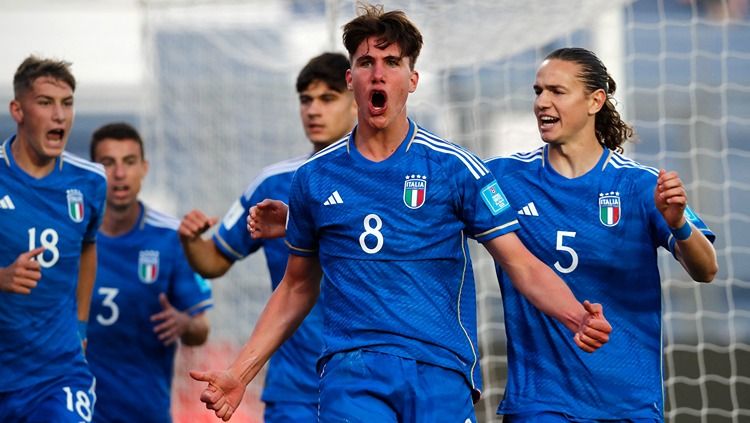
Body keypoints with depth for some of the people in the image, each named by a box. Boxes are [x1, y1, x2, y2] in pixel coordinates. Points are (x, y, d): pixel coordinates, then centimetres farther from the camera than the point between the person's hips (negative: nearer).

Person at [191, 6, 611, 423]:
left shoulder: (455, 167, 3)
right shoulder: (314, 177, 11)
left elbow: (523, 265, 0)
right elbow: (298, 287, 22)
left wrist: (578, 317, -19)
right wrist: (240, 374, 16)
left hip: (441, 373, -1)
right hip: (351, 372, 1)